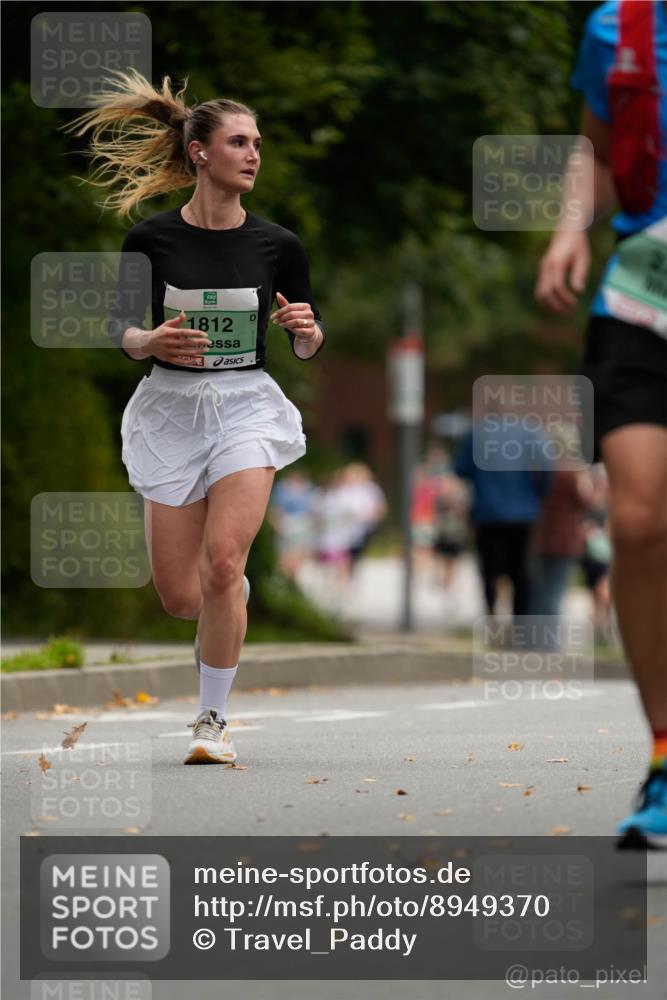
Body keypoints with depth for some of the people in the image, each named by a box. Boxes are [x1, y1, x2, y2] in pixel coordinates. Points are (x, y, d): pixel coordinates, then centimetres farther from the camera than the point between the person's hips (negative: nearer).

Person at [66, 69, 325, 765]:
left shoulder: (277, 245, -1)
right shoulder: (151, 239, -5)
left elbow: (308, 348, 8)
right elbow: (124, 333, 5)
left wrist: (306, 329, -14)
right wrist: (150, 342, -17)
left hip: (247, 404, 0)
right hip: (171, 408, 0)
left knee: (222, 563, -20)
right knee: (181, 598, 0)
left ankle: (213, 719, -5)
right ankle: (235, 603, 39)